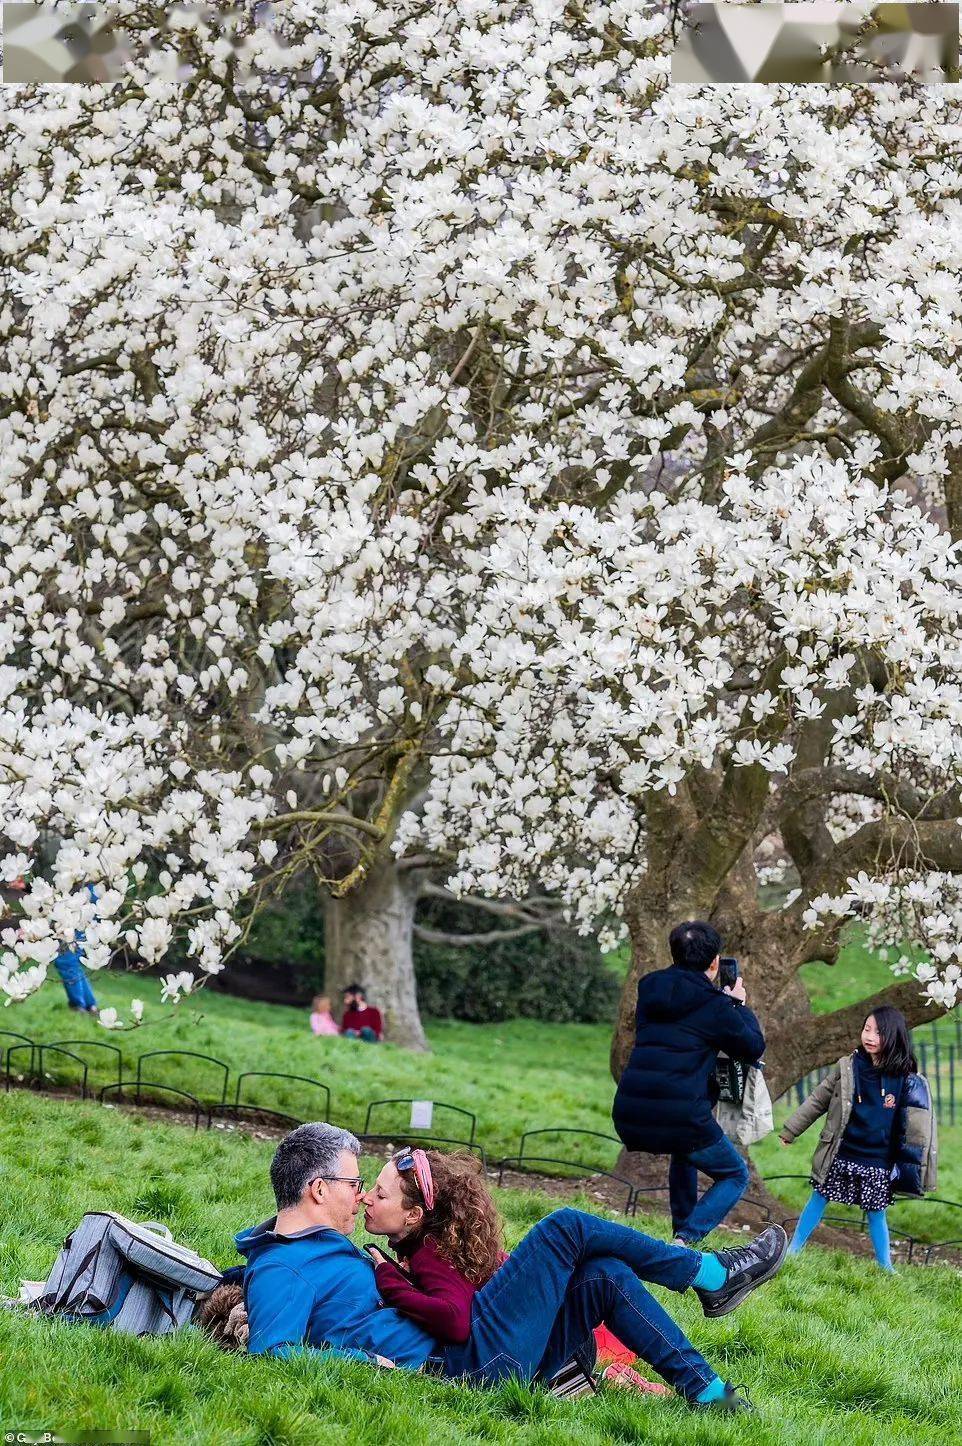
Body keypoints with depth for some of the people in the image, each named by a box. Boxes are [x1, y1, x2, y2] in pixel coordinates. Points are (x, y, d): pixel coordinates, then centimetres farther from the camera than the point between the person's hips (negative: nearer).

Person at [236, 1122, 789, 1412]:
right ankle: (714, 1275, 9)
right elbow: (269, 1355, -28)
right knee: (567, 1227, -7)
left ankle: (708, 1391, 9)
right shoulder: (279, 1271, -15)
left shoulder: (314, 1246, 17)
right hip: (467, 1361, -10)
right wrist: (373, 1364, -28)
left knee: (607, 1276, 4)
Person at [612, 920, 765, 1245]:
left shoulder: (650, 990, 12)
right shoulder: (714, 1006, -5)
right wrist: (738, 1005, 24)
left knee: (685, 1150, 39)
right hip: (682, 1117, -6)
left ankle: (682, 1228, 35)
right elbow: (754, 1047, 8)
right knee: (736, 1176, 16)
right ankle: (686, 1240, -6)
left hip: (628, 1120, 6)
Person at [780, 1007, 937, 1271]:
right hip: (841, 1158, 1)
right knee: (818, 1201, 9)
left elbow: (917, 1128, 1)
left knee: (876, 1214, 7)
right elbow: (818, 1101, 6)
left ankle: (885, 1268, 20)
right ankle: (792, 1251, 19)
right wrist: (790, 1130, 9)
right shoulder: (848, 1067, -2)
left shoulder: (907, 1080, -6)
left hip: (879, 1166, -1)